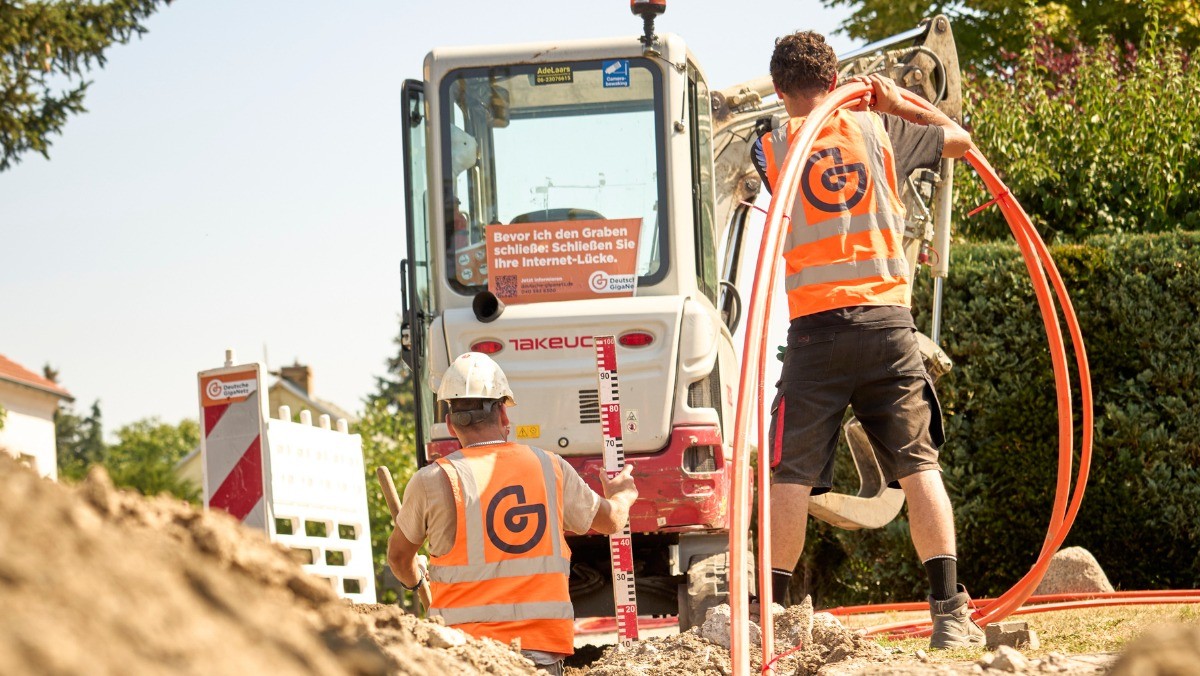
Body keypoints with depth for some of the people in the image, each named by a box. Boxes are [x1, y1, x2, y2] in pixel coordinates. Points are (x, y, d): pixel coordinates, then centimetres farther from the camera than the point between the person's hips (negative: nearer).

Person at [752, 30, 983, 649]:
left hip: (816, 328, -1)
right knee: (918, 464, 2)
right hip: (887, 323, 1)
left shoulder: (771, 150, 4)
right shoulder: (877, 130, 8)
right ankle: (949, 611, -4)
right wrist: (897, 104, 31)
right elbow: (959, 139, 20)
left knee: (791, 474, 2)